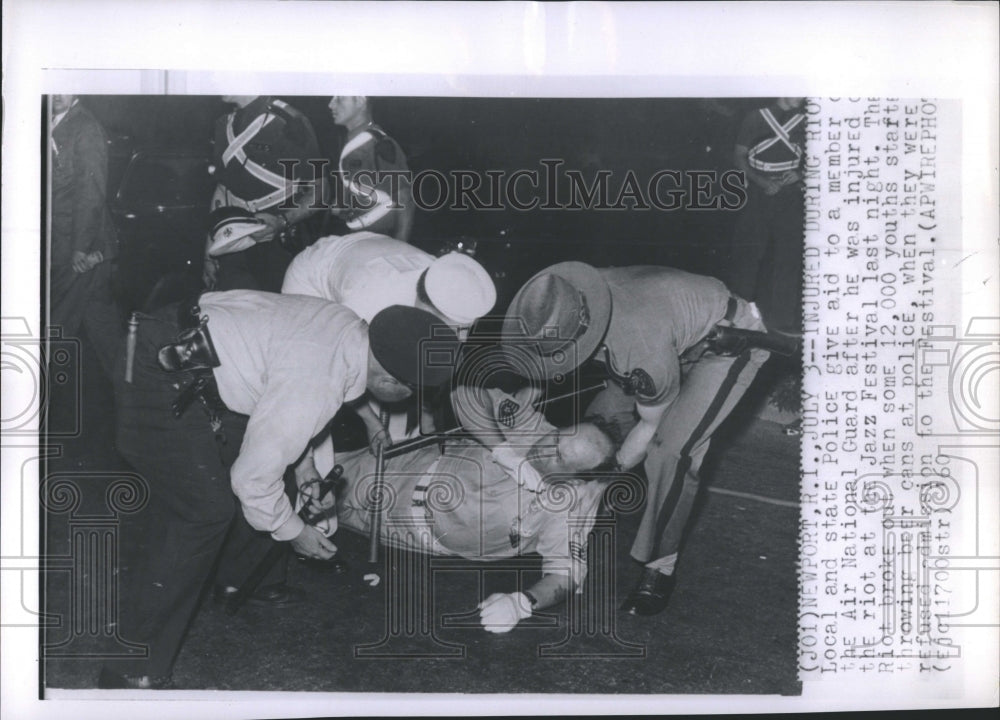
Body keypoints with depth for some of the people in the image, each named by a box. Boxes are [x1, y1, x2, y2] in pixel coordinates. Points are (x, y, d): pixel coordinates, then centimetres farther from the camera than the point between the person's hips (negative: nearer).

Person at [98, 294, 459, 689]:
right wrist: (293, 532, -1)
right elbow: (254, 477, -18)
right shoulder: (313, 388, -27)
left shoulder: (350, 326, -2)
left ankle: (146, 579, 40)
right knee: (205, 515, -7)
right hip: (160, 381, -9)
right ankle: (136, 673, 3)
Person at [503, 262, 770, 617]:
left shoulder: (644, 346, -44)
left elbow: (650, 426, -23)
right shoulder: (568, 306, -24)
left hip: (732, 340, -8)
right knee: (604, 415, 0)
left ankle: (659, 568, -6)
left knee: (671, 450, -20)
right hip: (683, 340, 8)